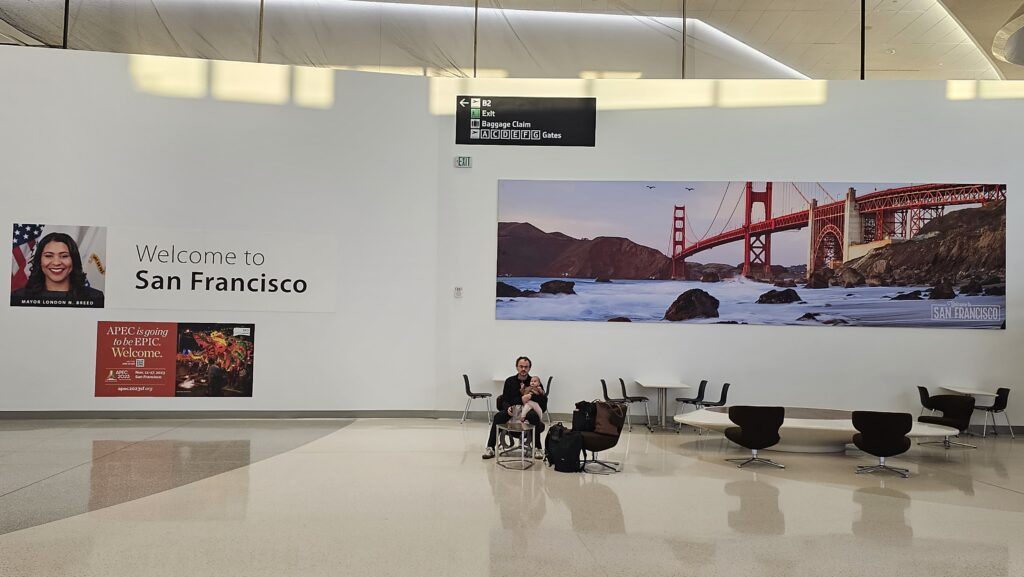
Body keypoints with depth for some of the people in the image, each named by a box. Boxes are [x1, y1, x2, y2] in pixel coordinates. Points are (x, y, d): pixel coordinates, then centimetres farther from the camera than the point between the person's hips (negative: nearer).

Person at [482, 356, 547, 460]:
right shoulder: (510, 381, 9)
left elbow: (544, 399, -7)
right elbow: (504, 400, 5)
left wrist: (531, 396, -22)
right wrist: (508, 408, -18)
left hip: (528, 410, -2)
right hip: (512, 410, 2)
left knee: (534, 416, -36)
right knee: (498, 416, -27)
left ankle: (537, 448, -27)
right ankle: (490, 448, -24)